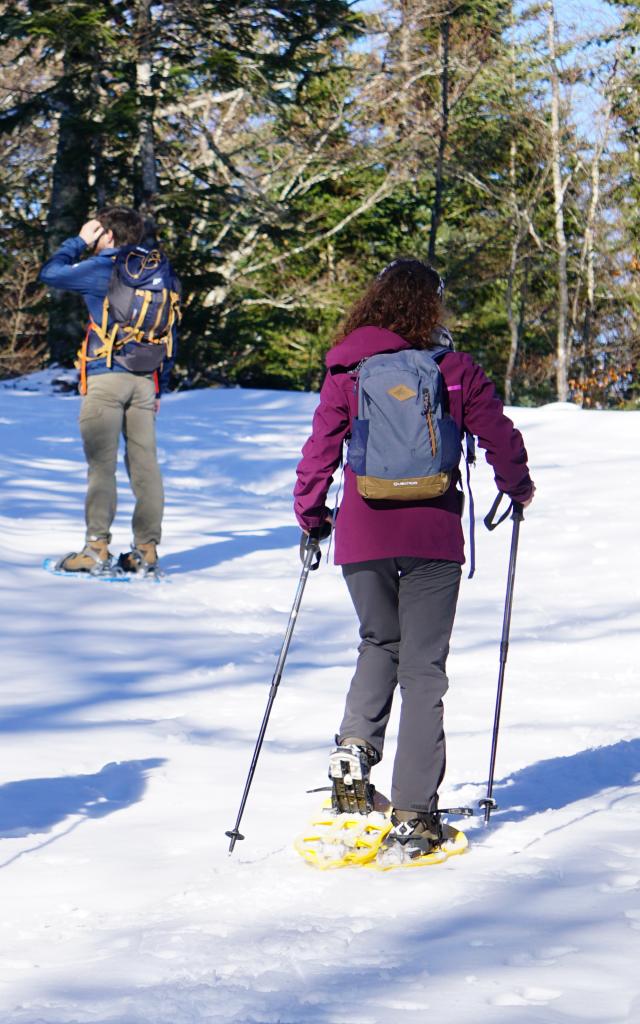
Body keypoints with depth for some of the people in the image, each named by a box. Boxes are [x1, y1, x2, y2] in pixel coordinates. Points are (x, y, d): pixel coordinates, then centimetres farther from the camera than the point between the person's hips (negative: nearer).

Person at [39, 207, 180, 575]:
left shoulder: (104, 268, -8)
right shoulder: (164, 272, 11)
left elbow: (50, 273, 3)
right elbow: (171, 334, 15)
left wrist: (79, 242, 14)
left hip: (106, 377, -5)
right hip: (145, 380, 5)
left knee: (101, 464, -4)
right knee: (145, 465, 5)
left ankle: (97, 548, -6)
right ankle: (147, 551, 5)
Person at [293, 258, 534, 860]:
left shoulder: (345, 374, 2)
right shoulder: (455, 370, 0)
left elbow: (321, 449, 3)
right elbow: (499, 437, 3)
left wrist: (310, 516, 18)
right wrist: (518, 489, 23)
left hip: (362, 537, 2)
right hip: (433, 535, -2)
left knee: (380, 643, 26)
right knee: (423, 669, 3)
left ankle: (354, 748, 3)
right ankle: (413, 816, -1)